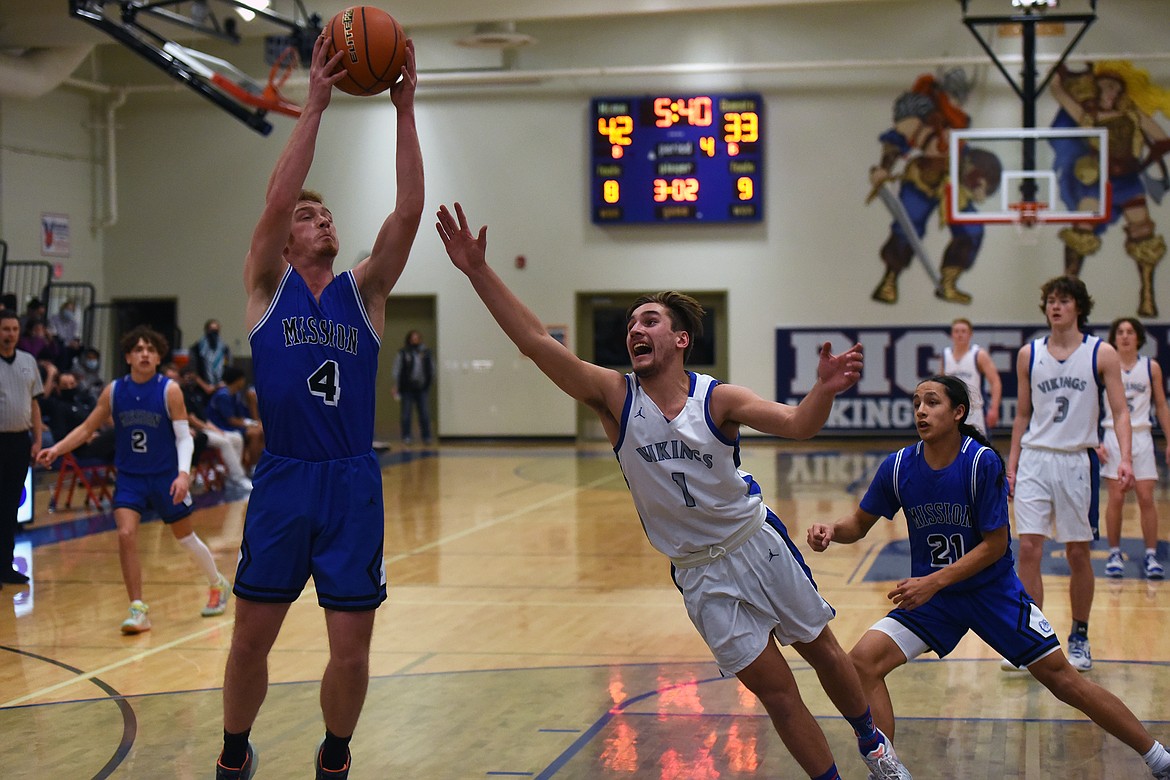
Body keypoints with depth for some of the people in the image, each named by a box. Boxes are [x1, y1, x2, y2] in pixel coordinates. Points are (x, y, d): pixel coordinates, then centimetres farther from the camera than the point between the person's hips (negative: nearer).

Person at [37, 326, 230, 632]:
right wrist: (57, 449, -12)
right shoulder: (113, 391, -3)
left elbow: (184, 436, -10)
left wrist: (183, 473, -23)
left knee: (186, 538, 10)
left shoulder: (169, 390, -11)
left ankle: (218, 584, 37)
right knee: (126, 534, -16)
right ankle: (138, 609, -10)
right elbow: (87, 428, 3)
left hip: (165, 477, -2)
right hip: (129, 477, 2)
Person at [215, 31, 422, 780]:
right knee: (252, 638, 7)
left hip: (353, 484, 1)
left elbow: (408, 214, -8)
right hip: (281, 481, -1)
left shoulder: (363, 291, 6)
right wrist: (315, 104, -19)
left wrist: (405, 110, -14)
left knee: (352, 650, 2)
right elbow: (275, 200, -14)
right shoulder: (268, 286, 3)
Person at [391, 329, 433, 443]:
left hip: (421, 388, 2)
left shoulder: (425, 352, 8)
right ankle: (406, 437, 6)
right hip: (407, 388, -2)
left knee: (424, 414, 2)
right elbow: (397, 370, -1)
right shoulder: (403, 353, -1)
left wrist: (428, 382, 10)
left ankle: (426, 437, 8)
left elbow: (431, 368, 16)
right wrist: (396, 386, -5)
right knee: (406, 414, 0)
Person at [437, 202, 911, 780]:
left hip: (759, 543, 0)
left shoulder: (719, 400, -13)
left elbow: (796, 424, -26)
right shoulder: (615, 397, -12)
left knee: (823, 652, 16)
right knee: (777, 692, 2)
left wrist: (824, 391, -49)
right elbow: (536, 342, -22)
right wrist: (478, 271, -31)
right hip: (700, 573, 0)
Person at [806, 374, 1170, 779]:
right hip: (928, 593, 3)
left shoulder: (983, 462, -20)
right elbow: (860, 523, 3)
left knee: (1062, 678, -2)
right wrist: (831, 531, -20)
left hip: (993, 589, -3)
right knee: (863, 662, -17)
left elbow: (995, 544, -17)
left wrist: (933, 582, -24)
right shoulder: (898, 466, -10)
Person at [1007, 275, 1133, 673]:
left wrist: (1124, 458, -17)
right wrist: (1011, 465, 6)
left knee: (1078, 554, 6)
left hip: (1078, 461, -1)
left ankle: (1079, 637, 21)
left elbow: (1120, 412, -2)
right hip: (1035, 460, 2)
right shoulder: (1028, 355, 6)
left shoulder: (1101, 353, -1)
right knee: (1028, 549, -6)